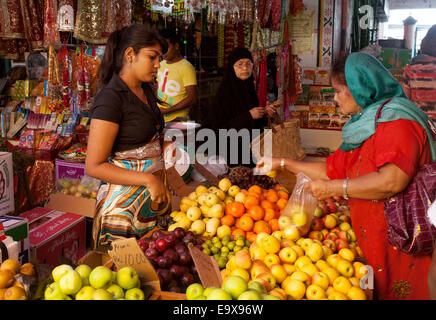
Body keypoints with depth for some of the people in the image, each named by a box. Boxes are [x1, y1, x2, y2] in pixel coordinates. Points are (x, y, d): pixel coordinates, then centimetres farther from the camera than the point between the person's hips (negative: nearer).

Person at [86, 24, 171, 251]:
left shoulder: (146, 91, 10)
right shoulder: (111, 98, -15)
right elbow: (94, 166, -18)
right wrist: (148, 179, -21)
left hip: (154, 198, 8)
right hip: (123, 203, -8)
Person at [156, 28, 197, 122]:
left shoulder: (186, 67, -10)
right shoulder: (161, 65, 13)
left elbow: (192, 99, -16)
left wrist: (166, 110, -17)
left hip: (177, 120, -6)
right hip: (159, 119, 6)